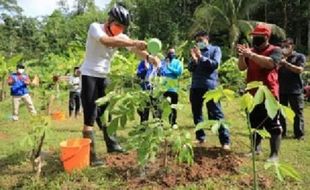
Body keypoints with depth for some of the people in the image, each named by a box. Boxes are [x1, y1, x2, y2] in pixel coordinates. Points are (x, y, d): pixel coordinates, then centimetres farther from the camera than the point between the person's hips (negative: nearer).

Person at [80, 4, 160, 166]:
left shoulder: (121, 37, 0)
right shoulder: (95, 27, -16)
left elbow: (135, 49, -15)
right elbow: (106, 41, -38)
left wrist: (149, 57, -37)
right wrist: (133, 42, -47)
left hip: (104, 77, 6)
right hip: (89, 76, -6)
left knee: (105, 112, 16)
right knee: (90, 117, -7)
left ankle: (111, 144, 31)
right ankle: (90, 156, -3)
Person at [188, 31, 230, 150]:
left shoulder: (215, 49, 6)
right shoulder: (195, 52, 15)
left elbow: (215, 64, -9)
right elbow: (190, 68, 7)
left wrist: (201, 57, -13)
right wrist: (194, 59, -10)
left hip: (210, 86, -5)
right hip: (195, 86, 5)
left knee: (216, 114, -7)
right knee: (196, 113, 9)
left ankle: (225, 141, -5)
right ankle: (200, 137, 20)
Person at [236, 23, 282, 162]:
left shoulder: (275, 50, -3)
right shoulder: (251, 51, 13)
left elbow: (269, 63, -23)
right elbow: (242, 67, 2)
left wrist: (250, 54, -27)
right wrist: (242, 55, -17)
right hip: (253, 94, 6)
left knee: (272, 125, -3)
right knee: (254, 124, 14)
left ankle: (274, 154, 1)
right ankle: (256, 149, 26)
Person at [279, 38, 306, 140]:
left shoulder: (300, 57, 2)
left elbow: (299, 70, -12)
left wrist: (286, 63, -17)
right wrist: (279, 63, -11)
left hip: (295, 90, -3)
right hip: (281, 89, 3)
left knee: (298, 112, 2)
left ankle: (299, 134, 9)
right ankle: (281, 132, 15)